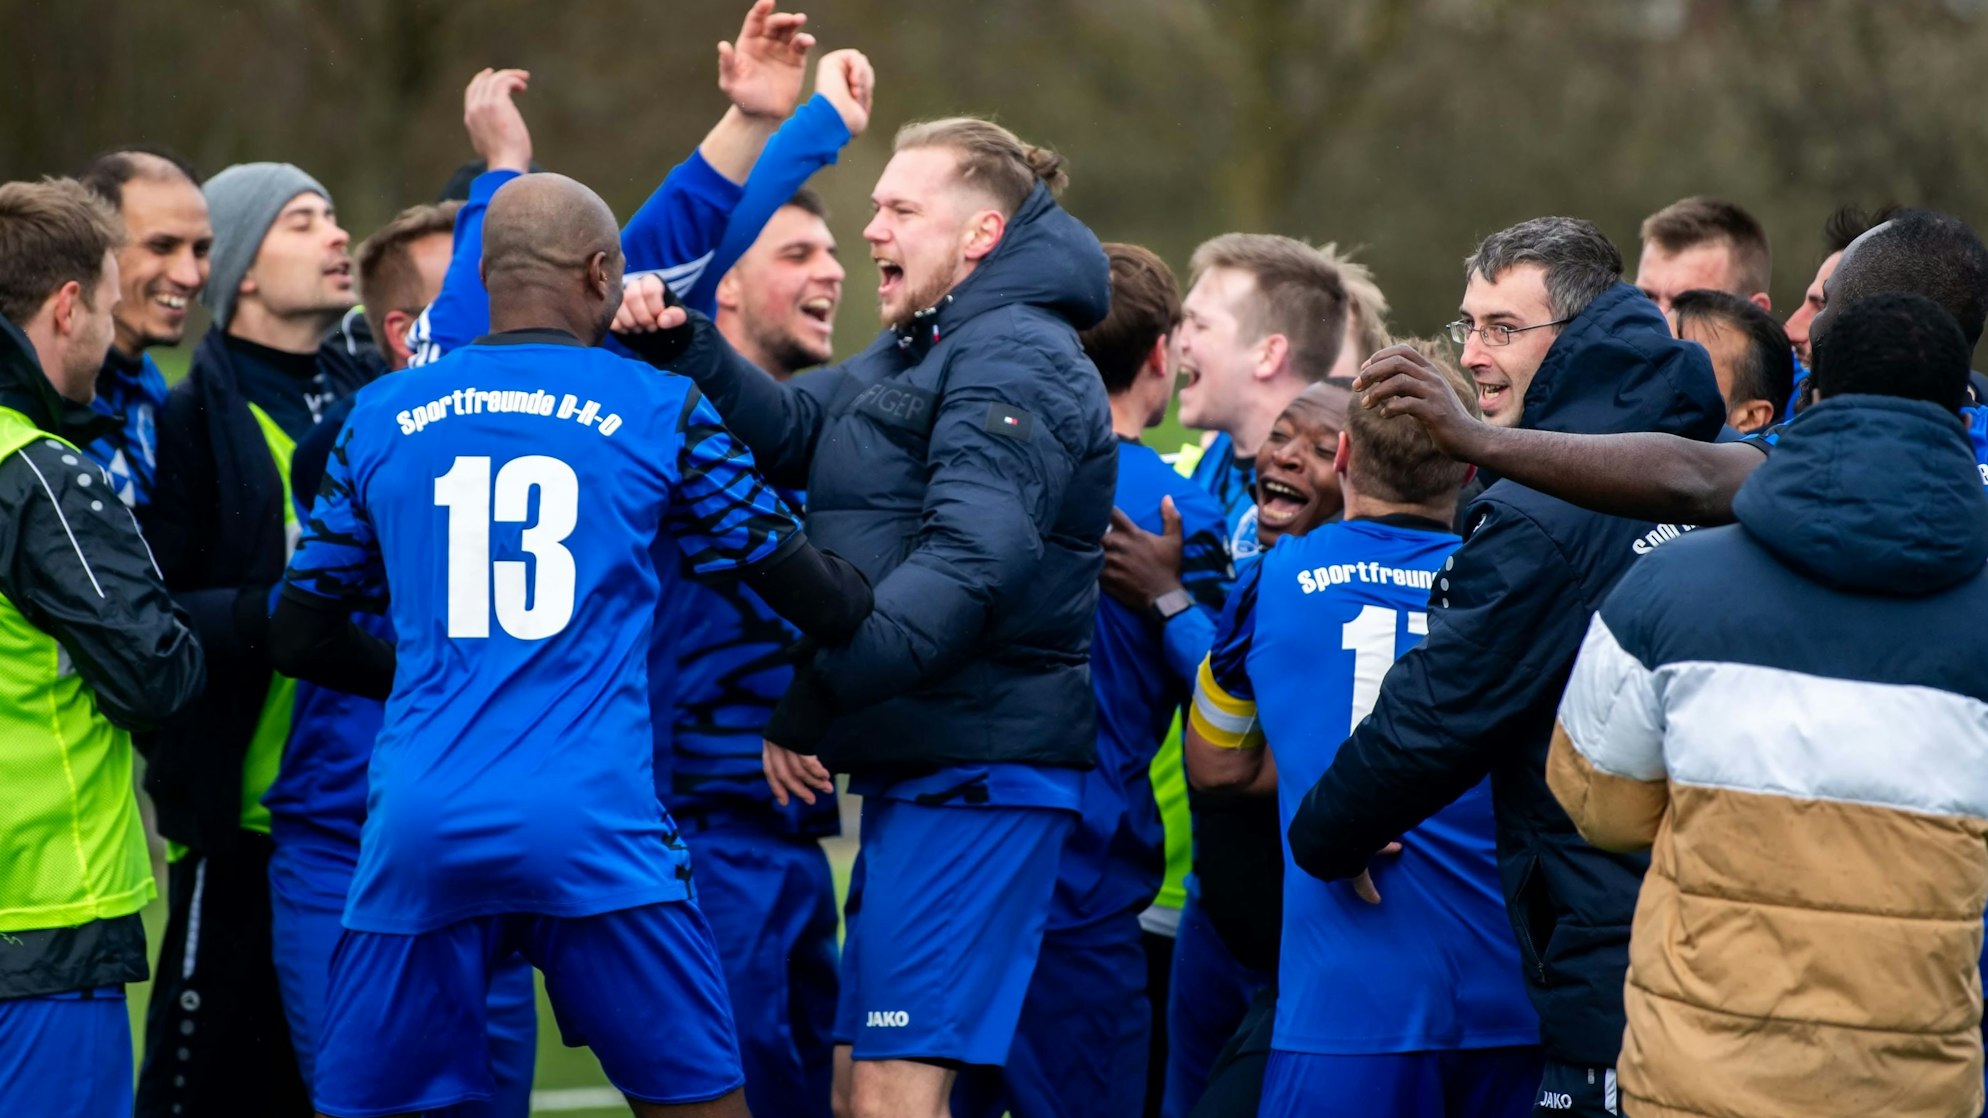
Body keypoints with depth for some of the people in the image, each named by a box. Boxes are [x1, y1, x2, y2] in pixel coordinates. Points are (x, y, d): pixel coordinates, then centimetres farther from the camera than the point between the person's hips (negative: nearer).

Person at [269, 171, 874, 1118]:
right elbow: (818, 600, 12)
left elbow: (300, 636, 19)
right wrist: (863, 598, 35)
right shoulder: (661, 413, 5)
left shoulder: (380, 417, 11)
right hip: (594, 828, -2)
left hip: (418, 827, 2)